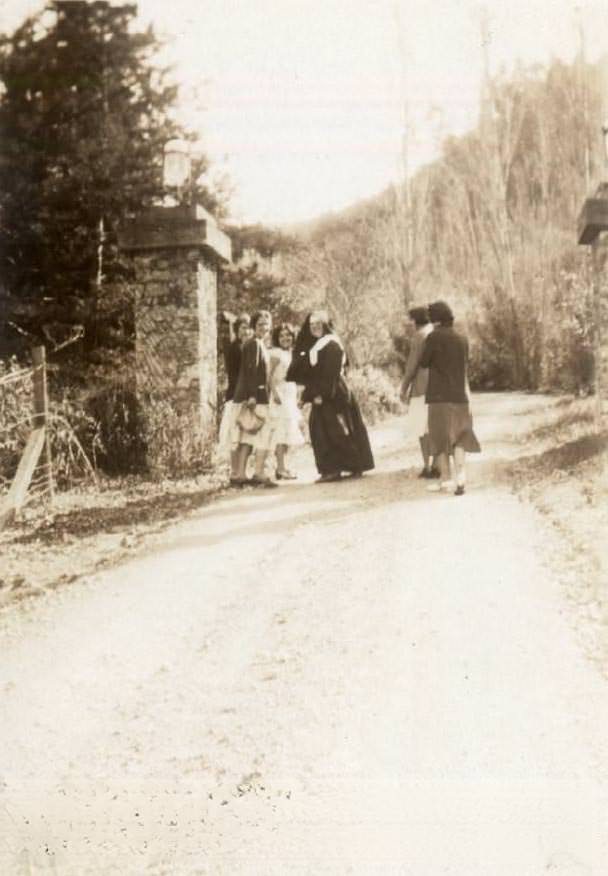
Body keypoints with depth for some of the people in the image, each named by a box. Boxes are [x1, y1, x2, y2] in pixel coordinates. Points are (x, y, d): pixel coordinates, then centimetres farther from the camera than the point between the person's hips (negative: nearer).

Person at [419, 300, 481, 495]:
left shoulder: (434, 337, -11)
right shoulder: (462, 340, 5)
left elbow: (423, 363, -4)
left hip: (439, 395, -4)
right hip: (459, 395, 4)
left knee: (440, 437, 5)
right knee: (458, 438, 9)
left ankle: (445, 479, 7)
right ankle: (460, 475, -6)